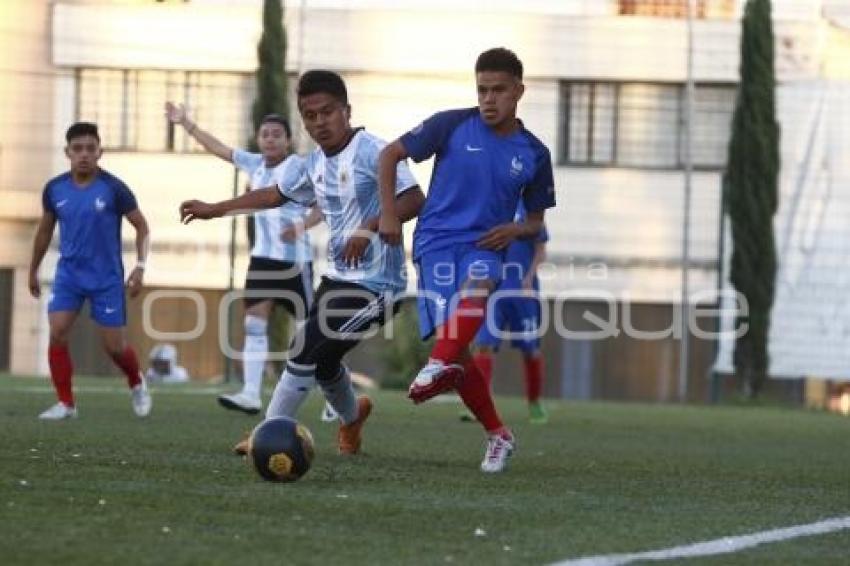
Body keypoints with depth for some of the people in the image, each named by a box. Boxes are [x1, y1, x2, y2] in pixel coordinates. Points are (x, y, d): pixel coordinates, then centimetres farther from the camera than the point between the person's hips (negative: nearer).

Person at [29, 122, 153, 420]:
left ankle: (137, 384, 33)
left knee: (114, 346, 2)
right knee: (57, 334, -14)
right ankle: (66, 403, -2)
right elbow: (45, 229, 14)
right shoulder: (55, 189, -3)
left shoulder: (113, 189, -13)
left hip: (107, 278, -3)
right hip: (68, 273, 3)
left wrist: (140, 267, -12)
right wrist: (33, 270, 19)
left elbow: (142, 226, -3)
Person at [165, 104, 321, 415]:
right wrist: (186, 124, 20)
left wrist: (302, 225, -33)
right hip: (263, 257, 7)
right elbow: (219, 148, 19)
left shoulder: (300, 169, -11)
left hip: (294, 260, -7)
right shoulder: (255, 164, 8)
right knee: (254, 324, -2)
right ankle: (251, 394, -5)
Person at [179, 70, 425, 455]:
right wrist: (214, 210, 25)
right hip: (338, 277, 9)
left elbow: (414, 200, -23)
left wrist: (371, 227, -35)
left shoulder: (373, 152, -16)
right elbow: (276, 195, 25)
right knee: (320, 357, 18)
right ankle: (352, 416, 47)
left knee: (307, 352, -13)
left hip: (374, 282, -9)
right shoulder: (314, 164, 9)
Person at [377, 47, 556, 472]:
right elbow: (390, 155, 7)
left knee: (477, 289, -38)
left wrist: (516, 230, -4)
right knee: (456, 347, -14)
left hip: (485, 246, 1)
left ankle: (439, 366, -56)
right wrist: (388, 214, -1)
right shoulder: (452, 126, 0)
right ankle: (497, 434, 2)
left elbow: (536, 220, 19)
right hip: (437, 241, -1)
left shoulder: (533, 154, 7)